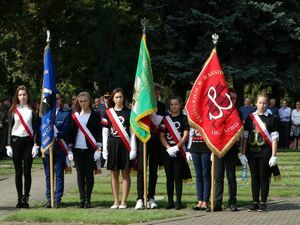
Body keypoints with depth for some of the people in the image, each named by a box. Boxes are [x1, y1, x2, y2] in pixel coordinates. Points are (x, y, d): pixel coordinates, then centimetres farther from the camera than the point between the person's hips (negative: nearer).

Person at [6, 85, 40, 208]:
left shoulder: (32, 111, 5)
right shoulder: (13, 111, 7)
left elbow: (35, 129, 2)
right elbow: (10, 128, 7)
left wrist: (36, 145, -7)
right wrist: (9, 145, -1)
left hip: (28, 141, -1)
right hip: (16, 141, 1)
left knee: (27, 172, -2)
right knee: (18, 172, 2)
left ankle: (26, 198, 3)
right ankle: (19, 198, 7)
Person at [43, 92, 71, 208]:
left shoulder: (66, 114, 5)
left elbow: (66, 131, -4)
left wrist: (57, 134, -19)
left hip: (60, 148, -2)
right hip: (46, 146, 2)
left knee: (59, 174, 1)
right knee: (48, 175, 5)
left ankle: (58, 199, 4)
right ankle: (49, 199, 10)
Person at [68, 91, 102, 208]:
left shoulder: (95, 115, 4)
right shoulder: (74, 116, 12)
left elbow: (99, 132, 0)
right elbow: (71, 132, 12)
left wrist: (98, 147, -8)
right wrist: (69, 148, 5)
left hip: (90, 149, -3)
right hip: (77, 149, 3)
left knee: (89, 174, -1)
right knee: (80, 174, 3)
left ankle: (88, 199, 3)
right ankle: (82, 199, 6)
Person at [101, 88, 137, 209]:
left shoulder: (129, 112, 3)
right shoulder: (108, 113, 8)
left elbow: (132, 132, 1)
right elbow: (105, 133, 8)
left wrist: (133, 148, -6)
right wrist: (105, 149, 3)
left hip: (125, 145, -2)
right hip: (112, 145, 2)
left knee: (125, 174, -1)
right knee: (114, 174, 5)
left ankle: (124, 201, 2)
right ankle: (116, 201, 10)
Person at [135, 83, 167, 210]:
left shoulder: (161, 106, 10)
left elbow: (158, 122, -2)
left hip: (156, 141, 3)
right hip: (142, 139, -3)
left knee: (154, 170, 6)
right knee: (141, 168, -9)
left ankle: (151, 198, 12)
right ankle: (140, 198, -11)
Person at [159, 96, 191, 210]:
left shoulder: (184, 118, 2)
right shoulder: (165, 119, 10)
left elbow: (186, 134, -7)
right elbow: (161, 135, 5)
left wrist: (177, 147, -18)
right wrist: (168, 147, -11)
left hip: (179, 151, -3)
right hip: (167, 151, 3)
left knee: (178, 176, -3)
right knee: (169, 177, 6)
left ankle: (178, 201, 1)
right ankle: (170, 201, 11)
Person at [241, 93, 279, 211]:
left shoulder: (271, 118, 0)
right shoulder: (250, 117, 7)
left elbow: (274, 138, -1)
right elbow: (245, 136, 8)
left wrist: (274, 156, -7)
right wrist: (243, 154, 2)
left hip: (265, 153, -2)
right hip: (252, 152, 3)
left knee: (264, 178, 1)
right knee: (254, 177, 7)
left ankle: (263, 203, 7)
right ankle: (255, 202, 14)